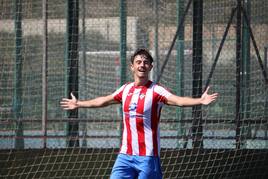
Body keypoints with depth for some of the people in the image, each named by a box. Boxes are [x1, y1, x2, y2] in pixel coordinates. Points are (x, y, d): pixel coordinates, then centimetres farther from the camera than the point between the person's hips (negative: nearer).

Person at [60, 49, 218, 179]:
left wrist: (200, 101, -43)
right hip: (125, 155, 5)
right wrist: (79, 104, 39)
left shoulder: (156, 91, -9)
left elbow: (178, 100, -25)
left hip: (148, 156, -5)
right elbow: (103, 101, 27)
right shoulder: (126, 89, 10)